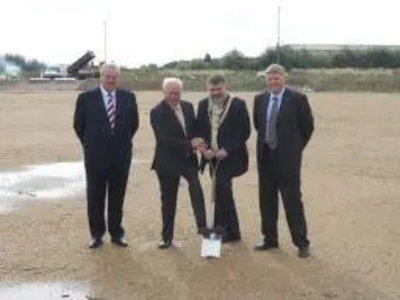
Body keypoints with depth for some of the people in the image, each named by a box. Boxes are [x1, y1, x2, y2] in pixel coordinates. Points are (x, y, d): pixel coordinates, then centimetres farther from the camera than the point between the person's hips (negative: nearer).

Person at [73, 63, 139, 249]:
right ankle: (97, 234, 21)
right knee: (95, 197, 8)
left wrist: (123, 142, 9)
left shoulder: (128, 98, 1)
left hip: (121, 156, 1)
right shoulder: (86, 98, -5)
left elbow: (134, 123, 11)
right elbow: (78, 125, 4)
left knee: (117, 197, 10)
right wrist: (89, 145, 6)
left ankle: (116, 234, 23)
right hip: (96, 156, -1)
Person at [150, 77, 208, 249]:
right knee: (168, 200, 7)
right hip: (168, 161, -3)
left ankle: (202, 226, -18)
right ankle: (167, 237, 19)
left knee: (196, 188, -22)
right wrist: (189, 144, -24)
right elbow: (164, 140, -20)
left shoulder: (188, 107, 4)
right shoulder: (157, 112, -13)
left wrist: (195, 145, -7)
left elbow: (194, 129, 14)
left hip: (188, 158, 3)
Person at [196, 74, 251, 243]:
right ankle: (231, 230, 22)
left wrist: (227, 150, -17)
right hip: (212, 156, 5)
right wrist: (204, 149, -8)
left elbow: (244, 132, -9)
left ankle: (222, 225, 1)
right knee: (222, 191, 10)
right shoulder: (203, 105, 8)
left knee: (221, 189, -15)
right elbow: (199, 130, 10)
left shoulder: (238, 104, -7)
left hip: (229, 157, -5)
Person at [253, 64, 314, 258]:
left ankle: (301, 243, 8)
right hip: (265, 156, 5)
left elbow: (308, 126, 0)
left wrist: (296, 147, 5)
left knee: (292, 200, -2)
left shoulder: (297, 99, -7)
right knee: (267, 201, 10)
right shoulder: (260, 100, 7)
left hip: (288, 158, -5)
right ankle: (270, 239, 21)